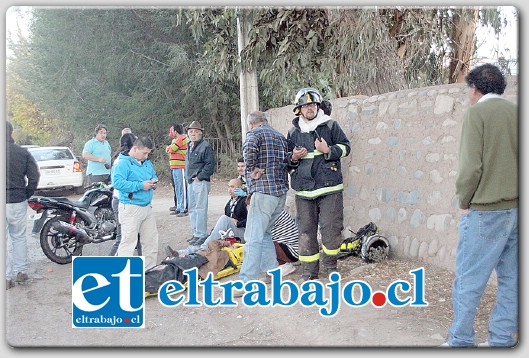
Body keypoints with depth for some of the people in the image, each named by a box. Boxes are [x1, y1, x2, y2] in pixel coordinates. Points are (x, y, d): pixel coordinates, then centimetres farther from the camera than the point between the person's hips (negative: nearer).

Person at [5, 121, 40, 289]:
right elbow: (34, 175, -5)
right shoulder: (23, 152, -2)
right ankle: (21, 271, 22)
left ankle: (6, 277, 10)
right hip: (18, 202, 3)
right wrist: (26, 194, 5)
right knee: (19, 237, 17)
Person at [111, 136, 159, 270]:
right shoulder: (123, 163, -12)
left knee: (151, 239, 14)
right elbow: (117, 182, -24)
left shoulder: (147, 163, 14)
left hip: (147, 207, 9)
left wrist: (154, 182, 2)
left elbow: (154, 175, 28)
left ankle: (150, 268, 28)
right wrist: (141, 185, -22)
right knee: (128, 241, -8)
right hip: (131, 208, -8)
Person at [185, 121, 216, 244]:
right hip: (191, 182, 10)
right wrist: (188, 177, 15)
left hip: (200, 182, -9)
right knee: (192, 209, 14)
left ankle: (201, 235, -2)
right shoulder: (190, 146, 18)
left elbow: (210, 164, -14)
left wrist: (200, 177, -16)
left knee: (200, 208, -7)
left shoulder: (205, 146, -9)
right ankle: (196, 233, 23)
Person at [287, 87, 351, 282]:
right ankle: (309, 270, 16)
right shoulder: (293, 132, 13)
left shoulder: (330, 125, 5)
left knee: (331, 228, -4)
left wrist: (328, 150, -11)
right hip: (303, 190, 3)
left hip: (329, 187, -2)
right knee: (306, 230, 5)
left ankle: (330, 265, 17)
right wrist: (293, 158, -1)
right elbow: (287, 160, 22)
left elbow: (345, 146, 5)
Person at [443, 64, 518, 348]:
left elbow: (471, 165, -14)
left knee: (468, 279, 1)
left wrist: (464, 201, -2)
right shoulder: (516, 112, 12)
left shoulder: (477, 113, -7)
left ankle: (460, 340, 8)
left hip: (486, 210, -7)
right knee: (511, 279, 11)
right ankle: (502, 339, 20)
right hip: (517, 208, 7)